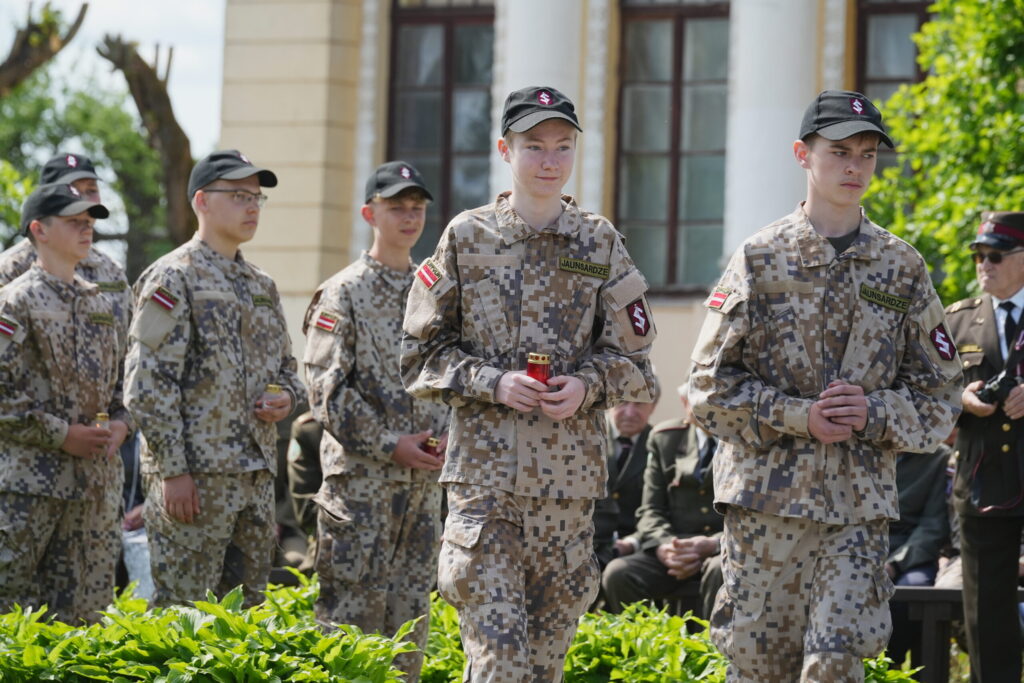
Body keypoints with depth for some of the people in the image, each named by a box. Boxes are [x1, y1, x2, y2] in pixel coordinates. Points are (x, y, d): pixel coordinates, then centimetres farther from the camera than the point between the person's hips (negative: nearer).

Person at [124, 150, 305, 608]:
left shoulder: (262, 285, 17)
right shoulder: (173, 278, -7)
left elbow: (286, 368, 26)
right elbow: (148, 385, -13)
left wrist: (286, 398, 1)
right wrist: (173, 470, -18)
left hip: (257, 475, 8)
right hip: (195, 474, -8)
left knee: (246, 613, 10)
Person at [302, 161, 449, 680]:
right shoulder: (342, 294, -4)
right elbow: (325, 389, -10)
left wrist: (447, 434, -2)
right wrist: (389, 443, -15)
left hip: (424, 477, 6)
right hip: (360, 477, -5)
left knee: (410, 609, 8)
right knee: (351, 604, -6)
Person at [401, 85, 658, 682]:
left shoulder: (600, 242, 6)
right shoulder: (466, 237, 3)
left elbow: (632, 358, 10)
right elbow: (422, 352, 4)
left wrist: (587, 386, -11)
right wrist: (493, 384, -11)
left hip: (569, 472, 2)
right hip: (484, 470, -2)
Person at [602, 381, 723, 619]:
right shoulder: (664, 437, 12)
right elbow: (651, 509, 9)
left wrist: (713, 544, -21)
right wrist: (663, 547, -14)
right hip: (673, 546, 3)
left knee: (721, 570, -39)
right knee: (617, 573, -25)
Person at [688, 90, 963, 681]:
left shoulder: (903, 268, 7)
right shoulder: (759, 259, 2)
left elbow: (940, 393, 9)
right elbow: (712, 384, -1)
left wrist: (874, 415, -10)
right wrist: (798, 416, -13)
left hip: (860, 500, 1)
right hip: (766, 493, -1)